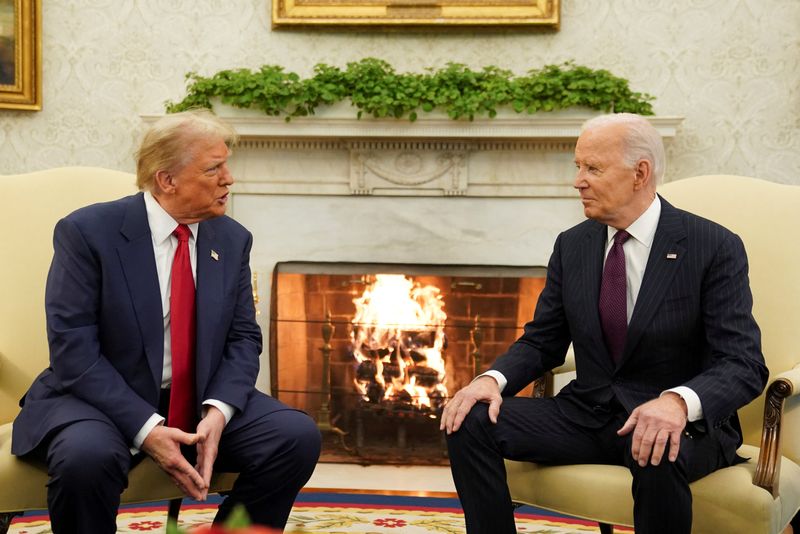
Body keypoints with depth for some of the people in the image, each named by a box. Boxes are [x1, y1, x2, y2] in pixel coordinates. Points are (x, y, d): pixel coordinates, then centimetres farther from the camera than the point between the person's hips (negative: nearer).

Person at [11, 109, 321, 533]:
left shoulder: (232, 239, 3)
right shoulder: (86, 232, -11)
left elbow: (243, 338, 4)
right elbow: (74, 350, -16)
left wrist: (218, 411, -16)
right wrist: (146, 429, -25)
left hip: (200, 399, 4)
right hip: (104, 398, -4)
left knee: (298, 436, -16)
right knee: (86, 456, -36)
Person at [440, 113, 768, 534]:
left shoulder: (715, 247, -10)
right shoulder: (572, 245, 5)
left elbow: (743, 364, -15)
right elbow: (542, 341, 10)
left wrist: (678, 402, -37)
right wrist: (493, 378, -12)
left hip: (682, 421, -4)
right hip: (587, 414, 5)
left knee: (658, 456, -39)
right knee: (469, 420, -15)